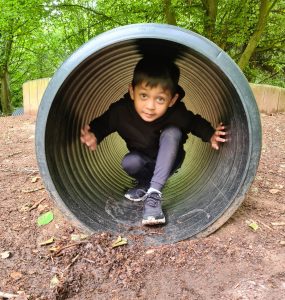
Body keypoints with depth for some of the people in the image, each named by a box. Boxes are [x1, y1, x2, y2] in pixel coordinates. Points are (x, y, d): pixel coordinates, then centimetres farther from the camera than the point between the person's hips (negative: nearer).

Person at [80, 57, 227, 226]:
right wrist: (94, 136, -31)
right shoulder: (121, 111, -29)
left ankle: (153, 193, -30)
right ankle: (145, 183, 2)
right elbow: (103, 123, -11)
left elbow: (195, 122, -10)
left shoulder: (177, 114, -30)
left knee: (172, 132, -31)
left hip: (168, 161, 0)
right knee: (129, 162, -33)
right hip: (144, 161, 1)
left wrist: (210, 135, -28)